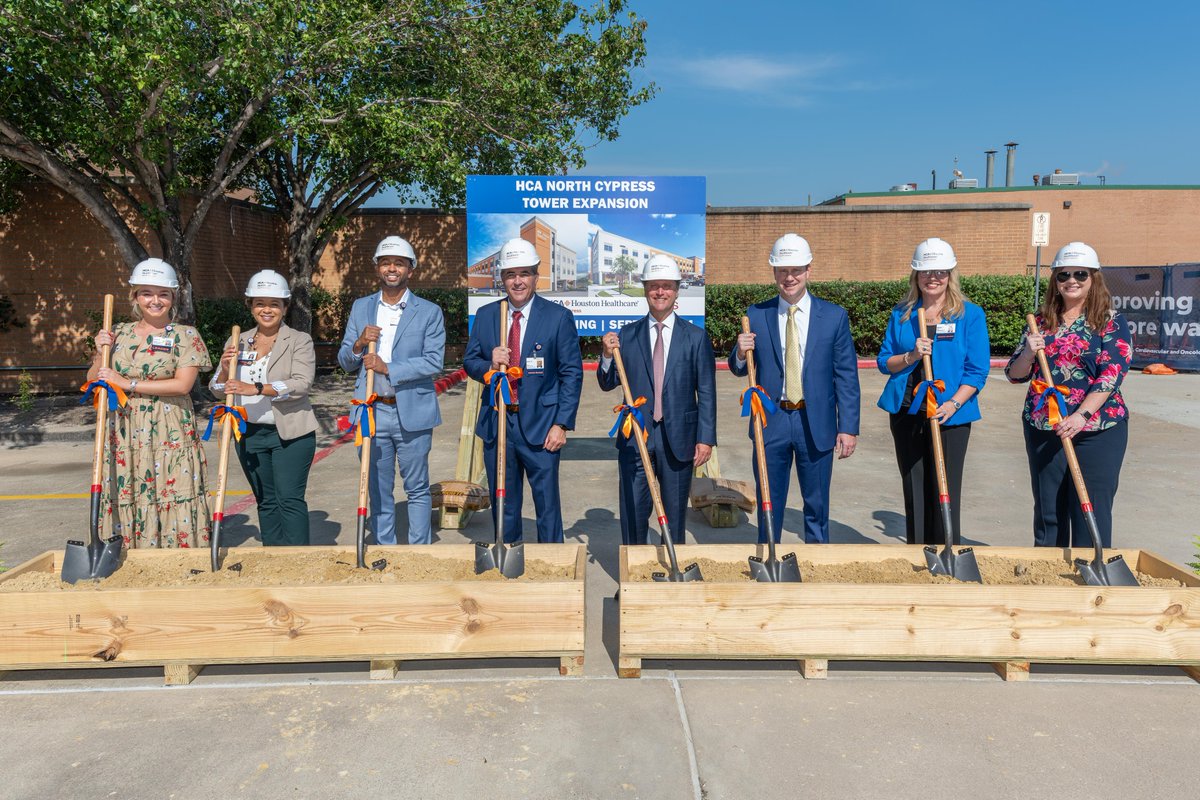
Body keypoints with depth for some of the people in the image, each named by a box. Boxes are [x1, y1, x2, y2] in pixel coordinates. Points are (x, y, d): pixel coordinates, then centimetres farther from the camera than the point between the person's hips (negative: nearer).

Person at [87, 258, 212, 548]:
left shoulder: (185, 336, 1)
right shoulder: (119, 333, 12)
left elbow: (183, 384, -12)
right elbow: (93, 381, 15)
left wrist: (127, 384, -11)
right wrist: (101, 351, -3)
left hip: (170, 437, -4)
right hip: (125, 436, 4)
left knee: (174, 507, -5)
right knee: (127, 505, 3)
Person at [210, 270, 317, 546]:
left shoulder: (300, 341, -3)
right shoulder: (237, 343, 10)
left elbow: (301, 384, -18)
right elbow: (218, 390, 10)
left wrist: (255, 388, -28)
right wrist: (225, 369, -12)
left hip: (290, 433, -5)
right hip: (250, 434, 5)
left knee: (290, 499, -7)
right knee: (266, 501, 12)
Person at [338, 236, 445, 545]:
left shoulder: (429, 312, -1)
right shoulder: (361, 308, 10)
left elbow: (434, 361, -11)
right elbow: (344, 361, 10)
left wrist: (388, 368, -18)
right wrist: (358, 344, -11)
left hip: (412, 412, -3)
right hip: (372, 412, 3)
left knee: (417, 488, 7)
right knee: (378, 490, 12)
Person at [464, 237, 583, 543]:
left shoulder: (559, 317, -4)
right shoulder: (485, 315, 6)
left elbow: (572, 373, -5)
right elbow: (469, 362, 11)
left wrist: (562, 424, -11)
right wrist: (489, 365, -13)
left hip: (540, 425, -3)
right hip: (496, 424, 4)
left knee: (547, 503, 2)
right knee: (503, 505, 15)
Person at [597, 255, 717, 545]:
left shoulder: (696, 337, 2)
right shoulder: (627, 335, 5)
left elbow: (706, 392, 1)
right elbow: (608, 384, 8)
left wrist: (706, 438, -5)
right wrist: (608, 356, -11)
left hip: (678, 439, -1)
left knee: (675, 513, 10)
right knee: (632, 512, 5)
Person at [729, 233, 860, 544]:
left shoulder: (835, 316, 0)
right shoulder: (756, 315, 2)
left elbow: (847, 376, 0)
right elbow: (740, 369, 9)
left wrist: (848, 427, -5)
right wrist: (741, 353, -15)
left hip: (816, 424, 0)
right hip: (770, 423, 1)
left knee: (817, 507, 12)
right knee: (769, 506, 11)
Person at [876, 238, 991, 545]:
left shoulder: (970, 314, -2)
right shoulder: (902, 314, 7)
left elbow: (978, 369, -6)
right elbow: (884, 362, 6)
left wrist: (952, 404, -19)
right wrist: (911, 356, -14)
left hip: (950, 416, -3)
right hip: (906, 414, 3)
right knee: (913, 491, 11)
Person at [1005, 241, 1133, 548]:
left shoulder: (1111, 322, -1)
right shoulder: (1042, 323, 10)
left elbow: (1112, 374, -12)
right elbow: (1014, 374, 9)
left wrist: (1082, 415, -23)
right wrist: (1028, 354, -12)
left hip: (1097, 431, -3)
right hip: (1043, 429, 4)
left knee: (1091, 512, -1)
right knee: (1047, 511, 10)